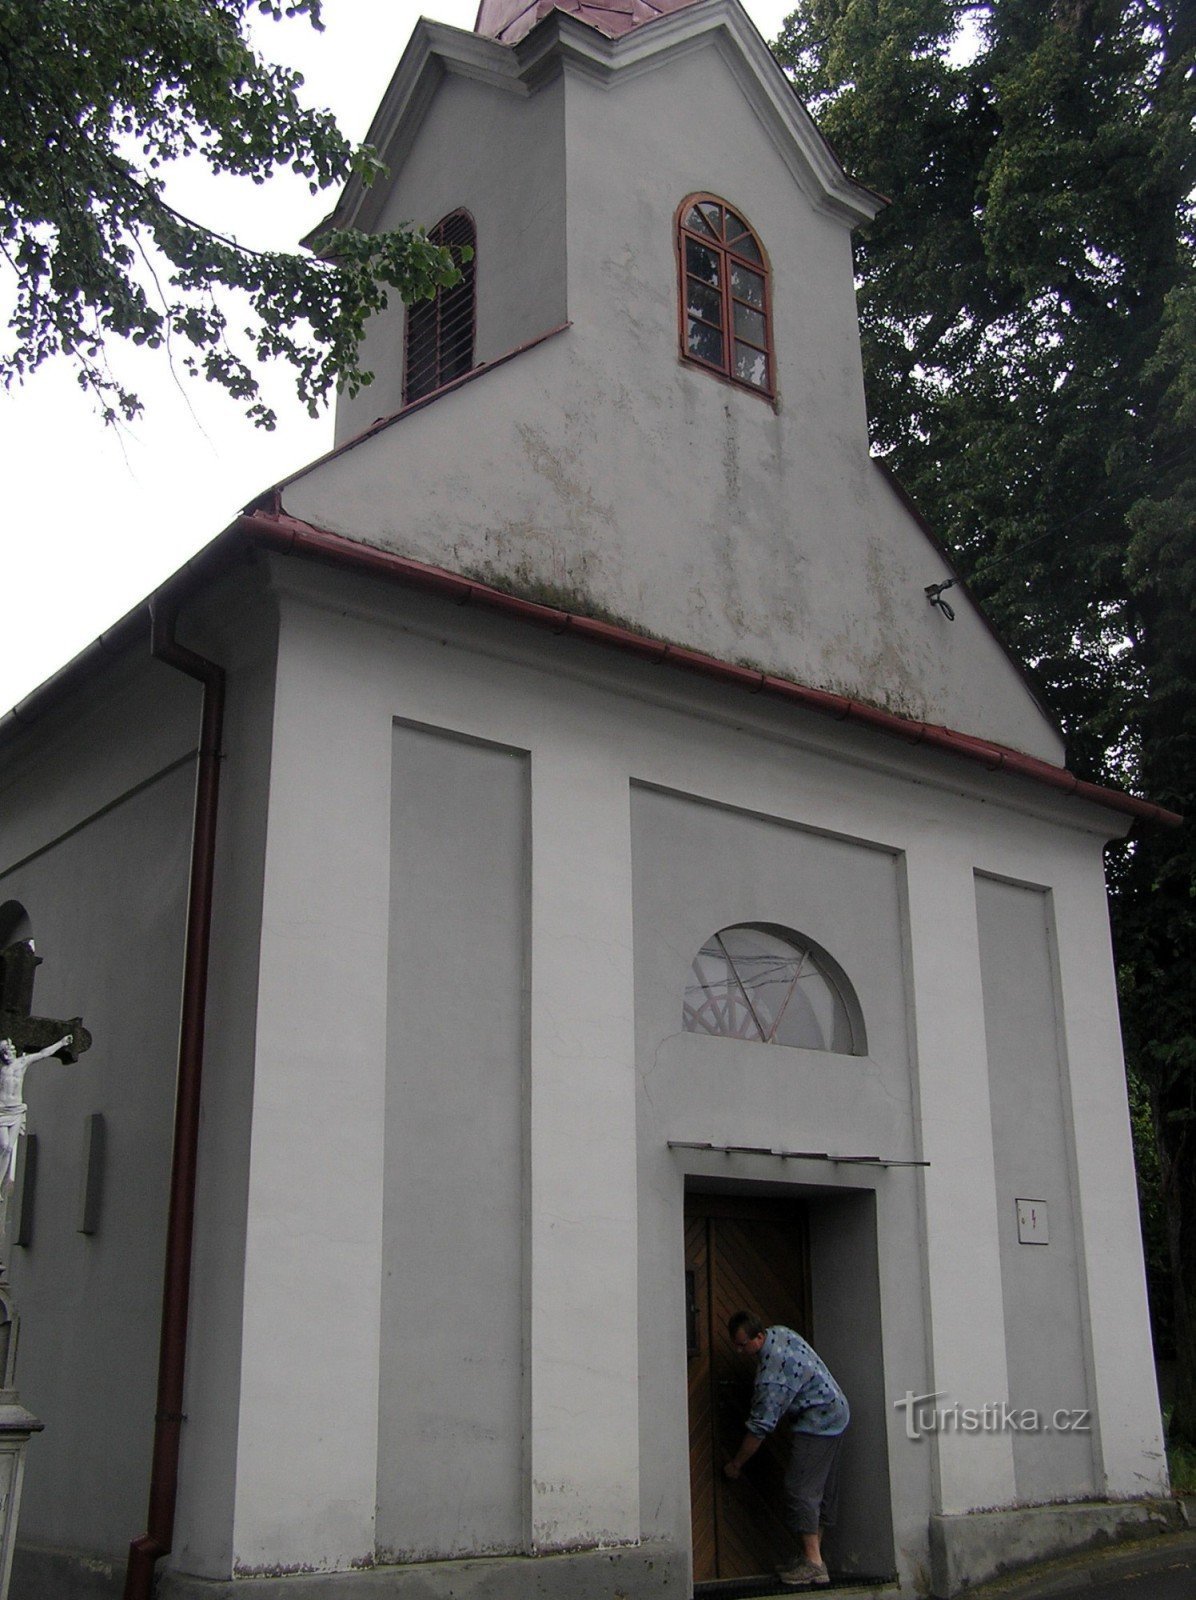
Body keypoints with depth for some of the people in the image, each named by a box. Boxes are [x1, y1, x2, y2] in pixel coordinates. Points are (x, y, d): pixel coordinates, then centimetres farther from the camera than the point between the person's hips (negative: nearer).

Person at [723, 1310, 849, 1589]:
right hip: (835, 1413, 10)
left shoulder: (772, 1375, -26)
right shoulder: (779, 1333, 1)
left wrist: (736, 1464, -10)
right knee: (822, 1491, 10)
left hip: (817, 1424, -10)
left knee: (800, 1490, -12)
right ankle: (813, 1556, 13)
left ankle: (814, 1564, -14)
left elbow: (759, 1428, -21)